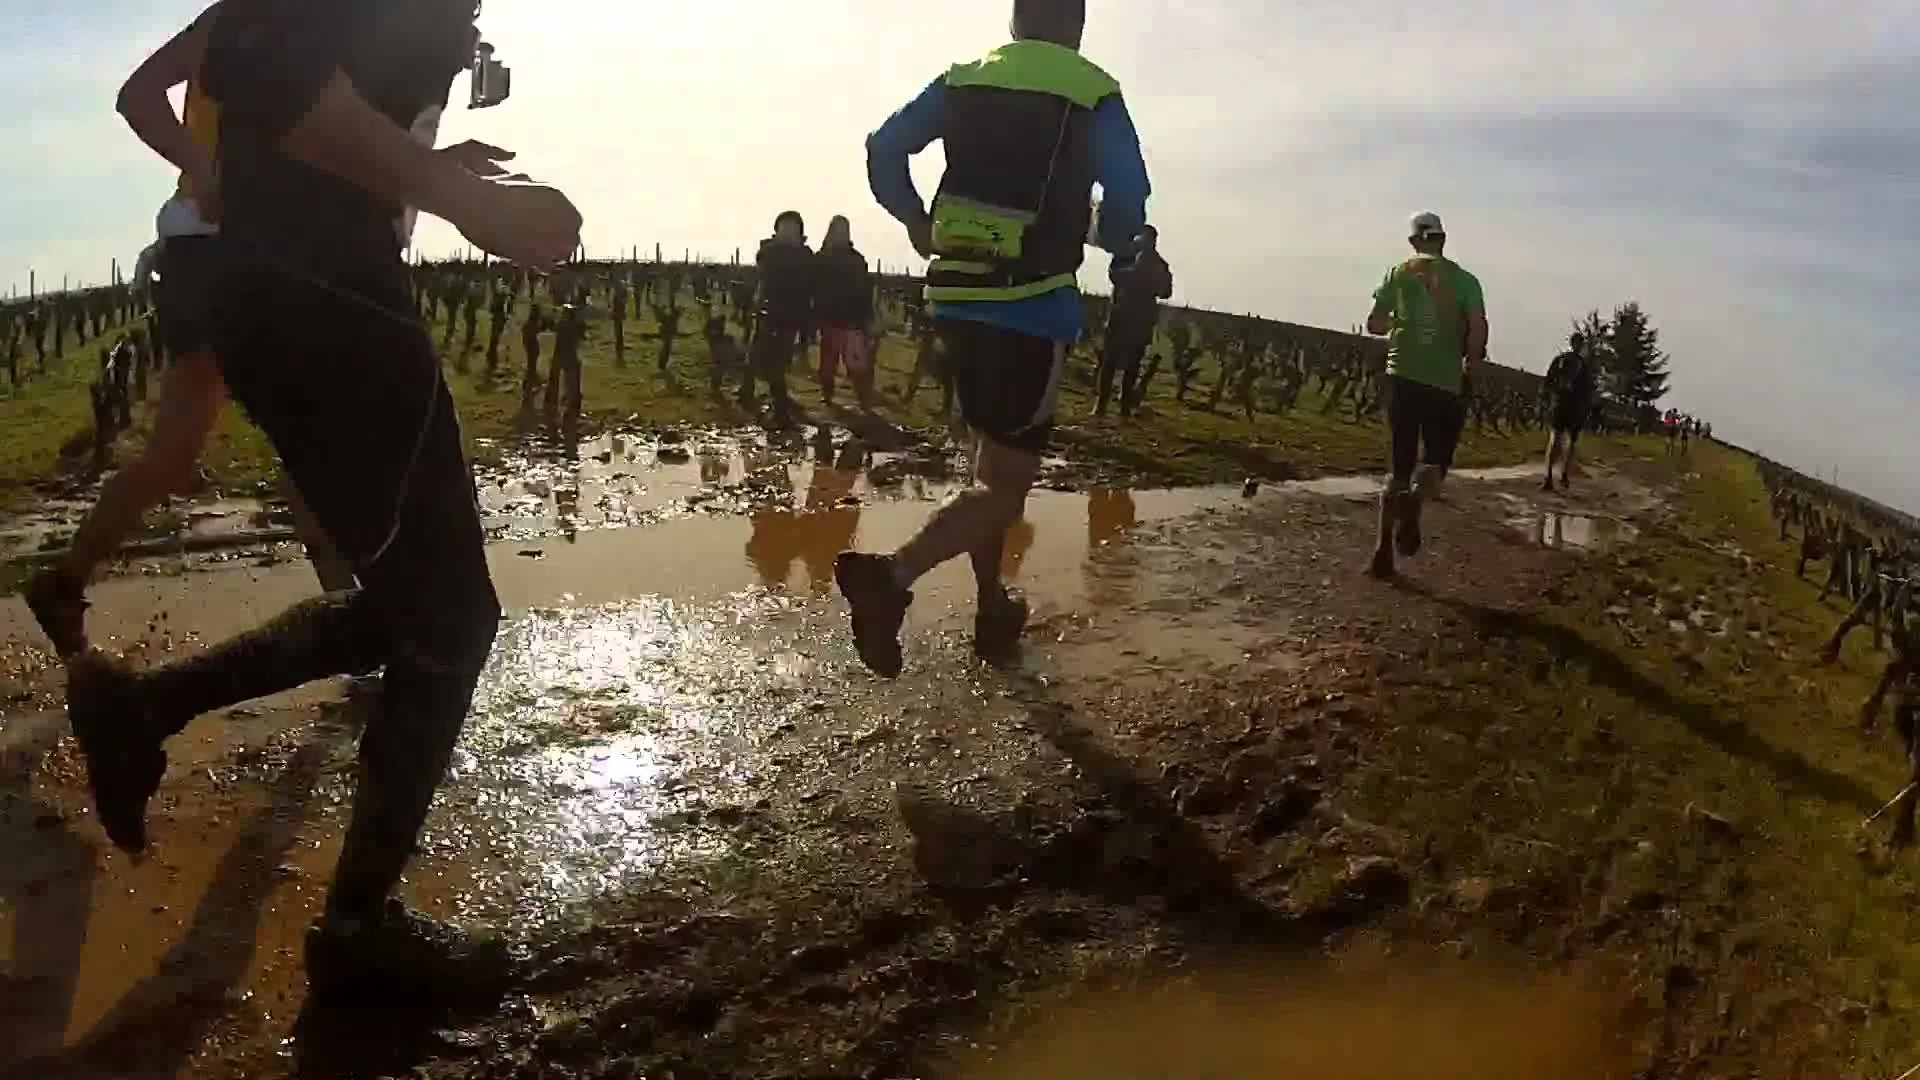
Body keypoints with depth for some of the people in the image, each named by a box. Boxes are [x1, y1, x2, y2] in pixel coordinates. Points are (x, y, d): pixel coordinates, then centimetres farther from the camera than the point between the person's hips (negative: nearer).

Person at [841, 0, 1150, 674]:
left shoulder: (963, 79, 10)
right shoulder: (1094, 95, -2)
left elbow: (883, 148, 0)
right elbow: (1128, 209, -10)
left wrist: (915, 220, 15)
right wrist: (1105, 235, 12)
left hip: (957, 301, 6)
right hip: (1033, 312, -6)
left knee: (992, 459, 21)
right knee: (1005, 484, -3)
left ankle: (993, 612, 28)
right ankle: (892, 574, -26)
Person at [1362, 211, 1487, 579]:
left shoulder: (1399, 273, 6)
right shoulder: (1464, 279, 3)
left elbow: (1374, 323, 5)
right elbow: (1478, 329, -8)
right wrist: (1469, 366, 7)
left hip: (1403, 376, 2)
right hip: (1445, 383, -1)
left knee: (1399, 463, 9)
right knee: (1436, 461, 11)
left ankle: (1384, 548, 4)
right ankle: (1414, 499, -23)